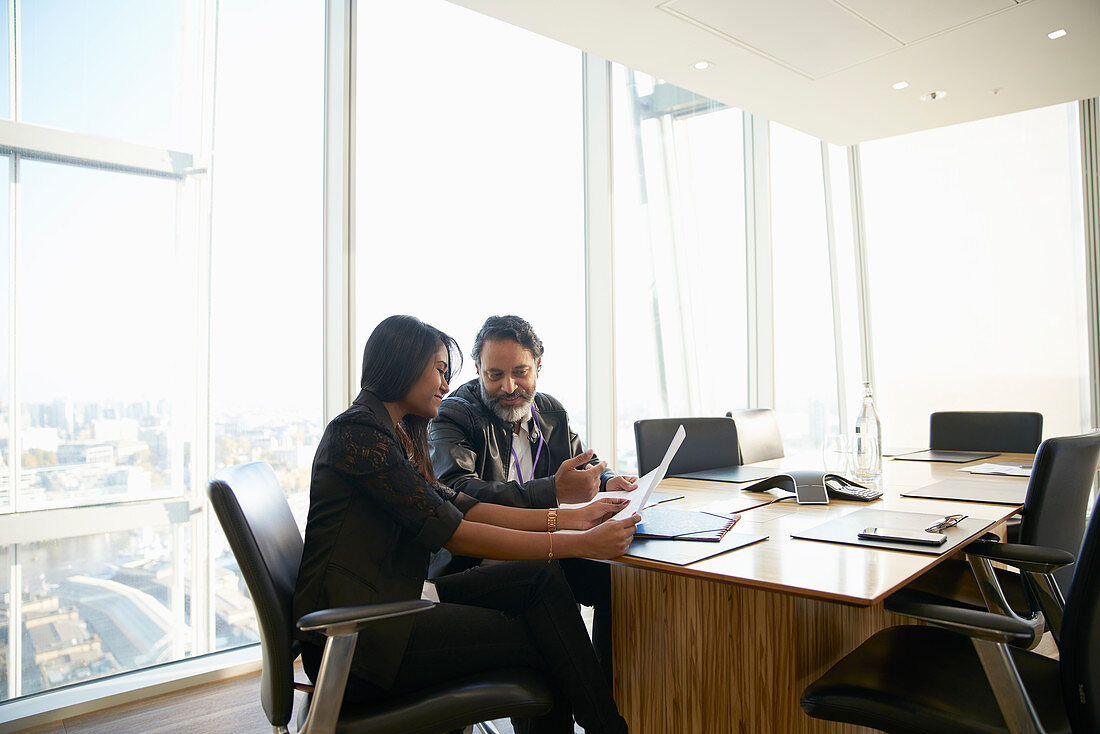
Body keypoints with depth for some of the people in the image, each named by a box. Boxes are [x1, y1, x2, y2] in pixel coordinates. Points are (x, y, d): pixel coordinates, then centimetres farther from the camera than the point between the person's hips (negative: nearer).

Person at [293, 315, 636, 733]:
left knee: (541, 579, -5)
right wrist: (580, 545, -21)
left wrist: (571, 518, 0)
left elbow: (458, 505, 8)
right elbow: (451, 532, -21)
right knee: (539, 641, -10)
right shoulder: (358, 432, -15)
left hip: (390, 601, 9)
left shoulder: (395, 433, 16)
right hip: (353, 636, -9)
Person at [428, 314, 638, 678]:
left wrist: (608, 481, -4)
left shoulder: (552, 412, 12)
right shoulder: (453, 416, -9)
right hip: (474, 563, -6)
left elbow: (586, 462, 23)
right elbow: (460, 494, -26)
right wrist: (554, 491, -37)